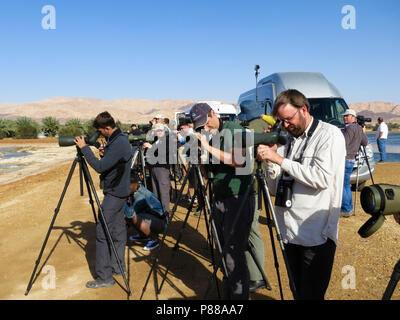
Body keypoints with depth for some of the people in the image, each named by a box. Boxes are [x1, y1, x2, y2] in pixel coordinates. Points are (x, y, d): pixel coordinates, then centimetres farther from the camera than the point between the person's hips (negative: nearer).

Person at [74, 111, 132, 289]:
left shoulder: (119, 143, -22)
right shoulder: (119, 139, 11)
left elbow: (100, 167, -24)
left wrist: (84, 148, -16)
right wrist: (104, 154, 1)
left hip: (114, 194, -10)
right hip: (120, 192, 10)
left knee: (102, 233, -5)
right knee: (118, 230, 15)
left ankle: (104, 277, 2)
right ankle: (118, 266, 27)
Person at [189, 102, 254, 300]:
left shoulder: (233, 129, -7)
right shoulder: (207, 135, 14)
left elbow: (238, 160, -21)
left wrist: (209, 148, -22)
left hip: (238, 199, -7)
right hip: (219, 200, 7)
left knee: (234, 256, -6)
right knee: (224, 253, 14)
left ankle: (239, 295, 8)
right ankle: (227, 293, 28)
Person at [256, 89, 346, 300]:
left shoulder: (330, 135, -4)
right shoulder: (289, 141, 12)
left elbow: (322, 178, -20)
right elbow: (274, 187, 11)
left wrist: (280, 159, -18)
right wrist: (269, 160, -6)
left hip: (317, 233, -6)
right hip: (289, 232, 6)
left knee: (311, 294, 3)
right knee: (296, 292, 18)